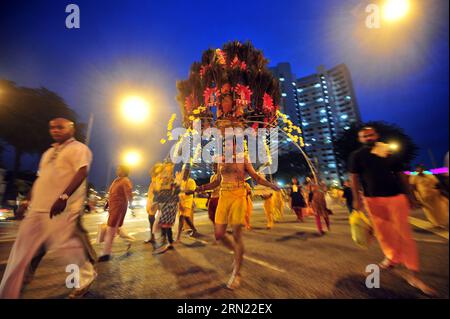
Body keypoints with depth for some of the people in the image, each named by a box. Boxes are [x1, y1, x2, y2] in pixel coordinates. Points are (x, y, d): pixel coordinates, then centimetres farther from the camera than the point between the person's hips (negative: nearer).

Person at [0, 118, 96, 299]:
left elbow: (82, 172, -19)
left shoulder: (78, 148, -4)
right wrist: (30, 202, 22)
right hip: (39, 208, 8)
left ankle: (87, 277, 19)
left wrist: (63, 197, -29)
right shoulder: (49, 152, 23)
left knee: (66, 245, -3)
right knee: (24, 249, 10)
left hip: (63, 208, -8)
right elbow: (41, 179, 26)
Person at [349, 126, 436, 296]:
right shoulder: (356, 155, 0)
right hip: (372, 198, 0)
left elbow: (400, 174, 10)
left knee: (403, 233, 0)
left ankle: (413, 273, 10)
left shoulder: (388, 152, 6)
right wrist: (357, 198, -6)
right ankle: (392, 258, 33)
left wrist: (409, 194, 6)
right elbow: (354, 178, -2)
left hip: (395, 195, 1)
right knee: (382, 231, 10)